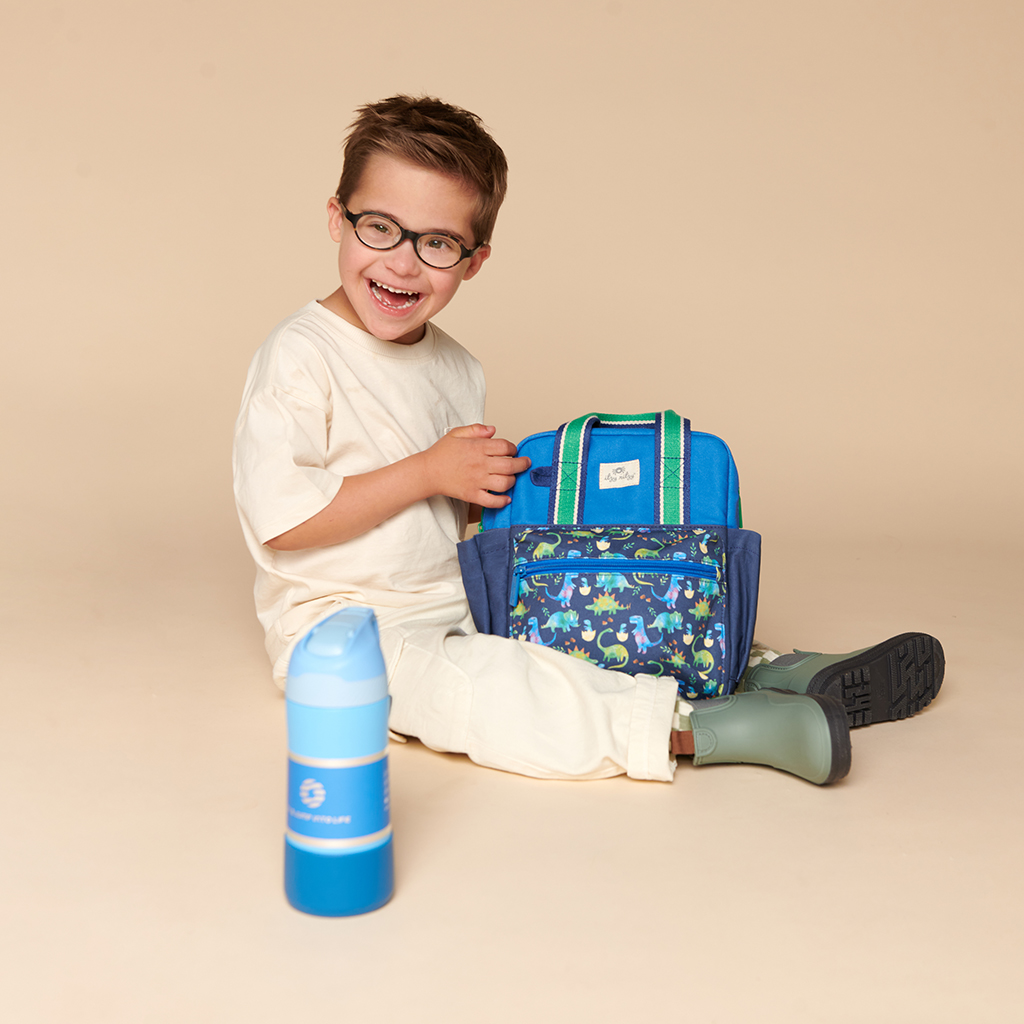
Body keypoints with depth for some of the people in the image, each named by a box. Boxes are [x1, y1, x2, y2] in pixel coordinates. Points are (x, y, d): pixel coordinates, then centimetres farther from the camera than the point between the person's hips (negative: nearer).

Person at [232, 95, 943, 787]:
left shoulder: (456, 367, 10)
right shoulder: (300, 356, -14)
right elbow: (279, 518, -23)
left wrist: (501, 487, -4)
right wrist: (427, 473, -19)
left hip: (460, 604, 8)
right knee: (482, 687, -34)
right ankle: (696, 727, -36)